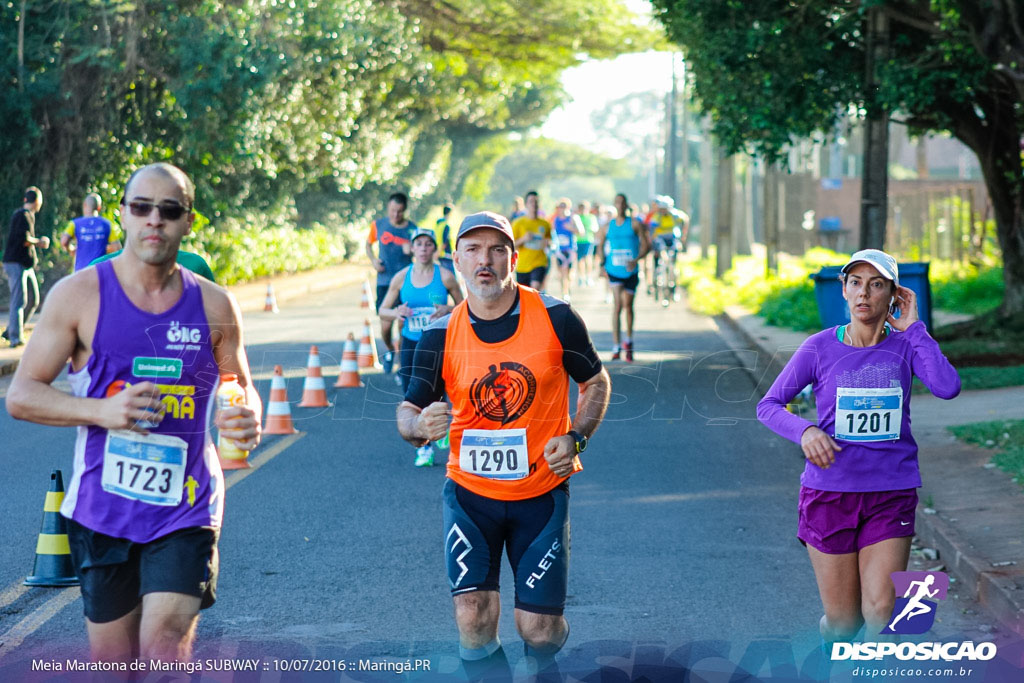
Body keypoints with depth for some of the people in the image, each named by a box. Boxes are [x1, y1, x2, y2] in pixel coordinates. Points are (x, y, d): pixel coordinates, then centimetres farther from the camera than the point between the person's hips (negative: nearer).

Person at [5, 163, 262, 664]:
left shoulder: (213, 306, 2)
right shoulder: (79, 294, -3)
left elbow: (242, 390, 15)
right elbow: (21, 396, -3)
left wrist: (247, 419, -11)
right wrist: (102, 411, -20)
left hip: (185, 511, 0)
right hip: (102, 509, 0)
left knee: (165, 650, -15)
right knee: (112, 662, 10)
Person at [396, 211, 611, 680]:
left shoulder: (555, 318, -7)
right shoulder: (440, 337, -5)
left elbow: (596, 382, 7)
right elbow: (409, 412, -3)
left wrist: (575, 439, -10)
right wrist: (420, 425, -28)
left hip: (541, 495, 0)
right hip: (470, 493, 1)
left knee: (538, 628, 0)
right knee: (472, 615, -12)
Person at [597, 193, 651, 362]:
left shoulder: (635, 224, 0)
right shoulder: (608, 226, 6)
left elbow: (646, 245, -3)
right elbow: (601, 245, 18)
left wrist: (636, 260, -19)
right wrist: (602, 263, 4)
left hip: (631, 271, 0)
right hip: (614, 271, 0)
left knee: (627, 305, 10)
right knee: (617, 305, -13)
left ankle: (628, 340, 34)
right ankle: (617, 346, -13)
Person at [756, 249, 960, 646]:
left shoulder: (905, 346, 0)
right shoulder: (820, 348, -2)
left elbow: (947, 387, -19)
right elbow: (768, 406, 0)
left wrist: (913, 328, -12)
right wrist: (804, 431, -19)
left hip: (892, 494, 0)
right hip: (830, 491, 0)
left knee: (881, 612, -12)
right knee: (842, 622, 4)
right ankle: (831, 642, 39)